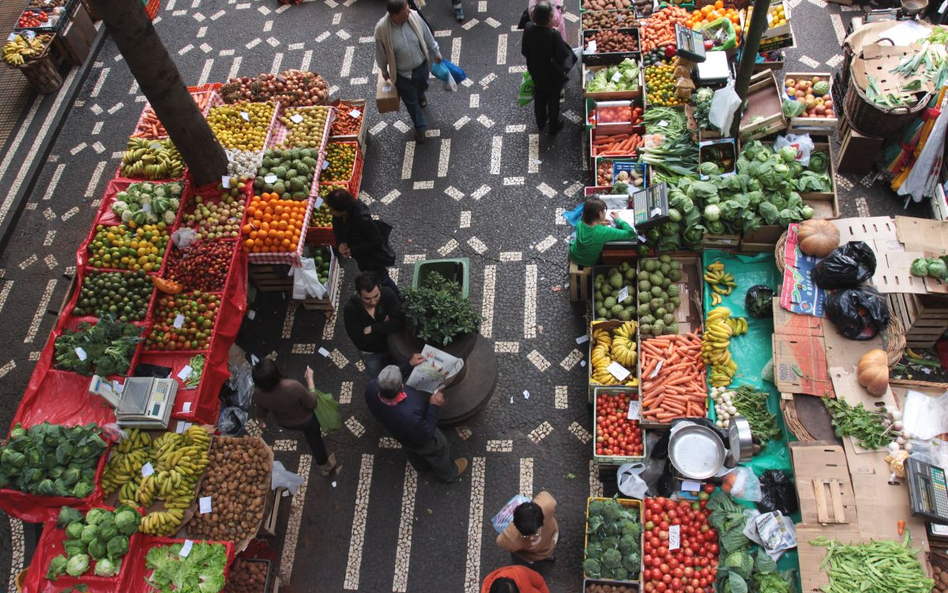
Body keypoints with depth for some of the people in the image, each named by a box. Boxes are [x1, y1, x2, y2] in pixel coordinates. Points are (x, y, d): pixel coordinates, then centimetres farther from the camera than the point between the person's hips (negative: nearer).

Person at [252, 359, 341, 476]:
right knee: (314, 439, 29)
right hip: (305, 420, -4)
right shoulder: (293, 386, -45)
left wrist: (261, 422, 17)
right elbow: (312, 403, -27)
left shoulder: (258, 395, -31)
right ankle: (325, 465, 53)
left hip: (284, 423, 5)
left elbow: (261, 412, -7)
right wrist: (310, 379, -17)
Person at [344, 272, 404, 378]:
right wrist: (385, 325, -23)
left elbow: (399, 323, -33)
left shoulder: (388, 294, -24)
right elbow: (360, 342, -27)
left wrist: (372, 329, -30)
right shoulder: (350, 309, -27)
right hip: (373, 354, -1)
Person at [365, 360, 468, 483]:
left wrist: (409, 365, -9)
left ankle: (421, 466, 70)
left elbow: (387, 383, -9)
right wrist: (434, 406, -26)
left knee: (414, 451, 38)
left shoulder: (371, 387, -35)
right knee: (438, 451, 29)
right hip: (419, 440, -5)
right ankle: (447, 473, 60)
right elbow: (425, 436, -28)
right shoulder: (409, 415, -51)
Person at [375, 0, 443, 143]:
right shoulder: (382, 28, -30)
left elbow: (427, 36, -4)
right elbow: (381, 53, -12)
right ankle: (420, 127, 43)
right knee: (410, 101, 17)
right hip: (402, 74, -3)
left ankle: (421, 97, 72)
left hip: (421, 66, 3)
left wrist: (436, 52, 10)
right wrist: (384, 71, 3)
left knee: (422, 87, 34)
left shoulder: (414, 16, -23)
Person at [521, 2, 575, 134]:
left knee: (539, 98, 29)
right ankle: (554, 126, 41)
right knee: (553, 101, 21)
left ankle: (541, 122, 51)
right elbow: (563, 56, -25)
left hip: (536, 73, 5)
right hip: (553, 75, -4)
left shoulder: (528, 28, -20)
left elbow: (524, 51, -6)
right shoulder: (553, 34, -35)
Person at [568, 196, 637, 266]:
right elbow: (631, 233, -30)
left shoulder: (579, 224, -24)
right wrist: (618, 220, -17)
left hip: (574, 258, 2)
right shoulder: (604, 232, -38)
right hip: (590, 263, -1)